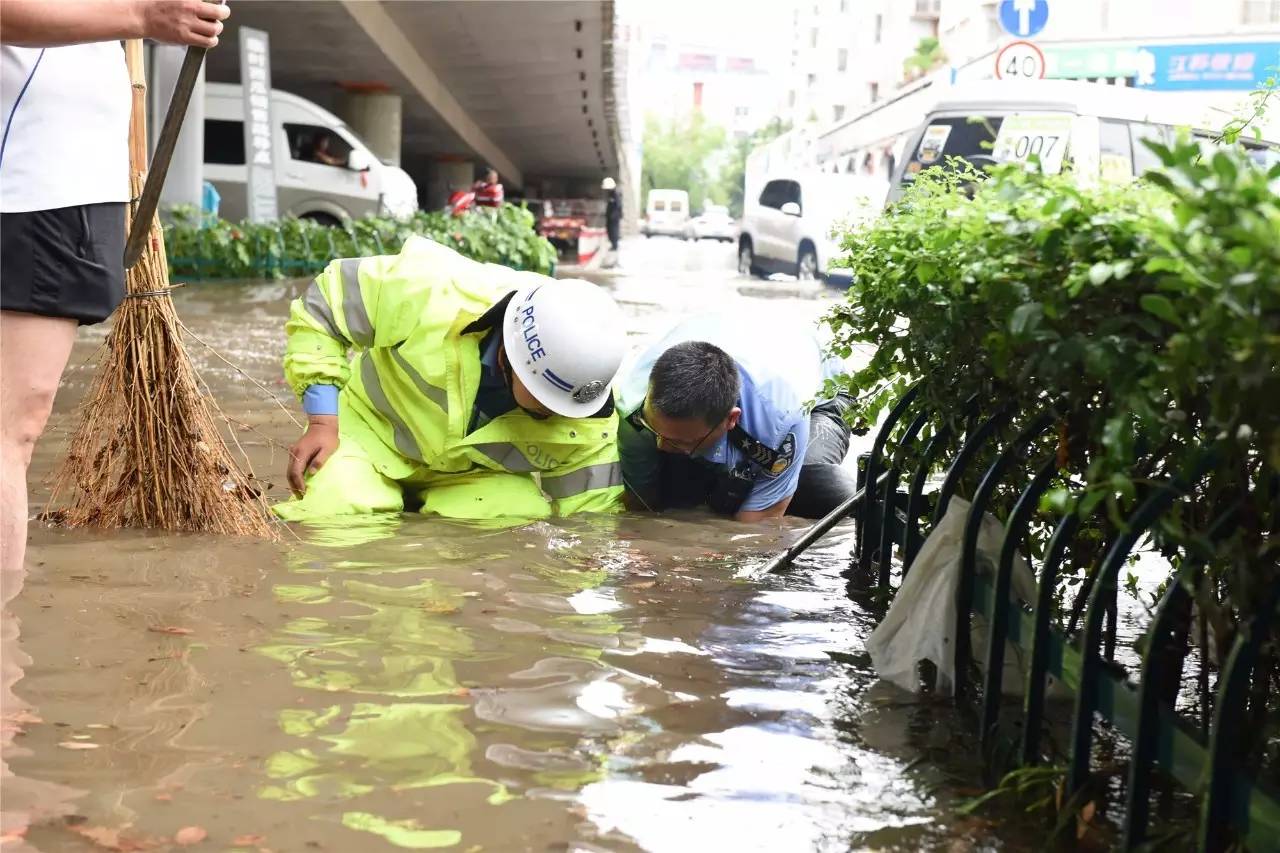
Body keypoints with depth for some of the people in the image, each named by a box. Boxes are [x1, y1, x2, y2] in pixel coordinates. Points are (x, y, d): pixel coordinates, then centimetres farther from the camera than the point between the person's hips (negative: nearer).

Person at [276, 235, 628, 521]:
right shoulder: (431, 293, -34)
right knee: (327, 518, -30)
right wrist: (322, 423, -20)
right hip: (372, 433, -2)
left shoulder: (586, 428, -26)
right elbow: (320, 304, -17)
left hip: (480, 476, 2)